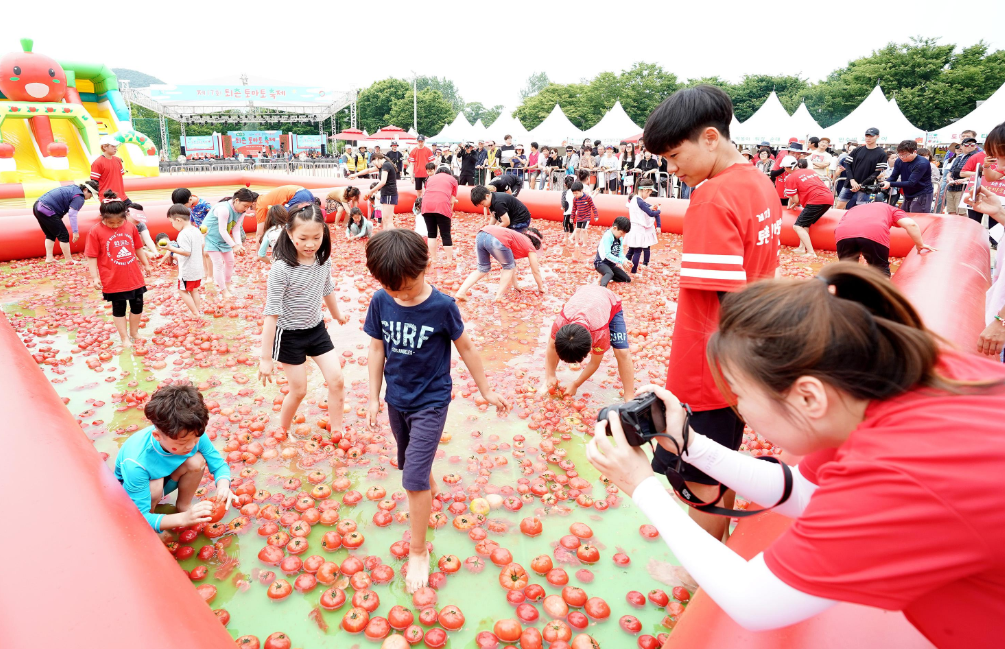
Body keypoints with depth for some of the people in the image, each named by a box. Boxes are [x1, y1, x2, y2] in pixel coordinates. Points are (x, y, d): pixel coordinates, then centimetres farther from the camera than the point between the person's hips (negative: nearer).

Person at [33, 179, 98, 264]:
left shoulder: (73, 188, 18)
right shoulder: (79, 197, -11)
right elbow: (72, 214, -19)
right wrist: (75, 231, -21)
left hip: (37, 206, 10)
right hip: (46, 211, -10)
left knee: (50, 235, 21)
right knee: (63, 235, 1)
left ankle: (49, 258, 20)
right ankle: (68, 260, 7)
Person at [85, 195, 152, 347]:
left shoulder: (130, 227, -2)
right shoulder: (96, 231, -13)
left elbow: (138, 248, 11)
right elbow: (92, 257, -11)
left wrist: (146, 264, 17)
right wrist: (95, 277, -14)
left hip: (134, 277, 4)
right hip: (113, 280, -4)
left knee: (138, 305, 15)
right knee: (118, 309, 11)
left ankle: (134, 332, 35)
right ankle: (124, 337, 24)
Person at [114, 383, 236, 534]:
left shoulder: (194, 435, -31)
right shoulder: (136, 463, -41)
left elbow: (219, 465, -18)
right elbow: (140, 516, -36)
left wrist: (223, 485, -41)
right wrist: (183, 519, -51)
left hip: (165, 477, 4)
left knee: (197, 461, -26)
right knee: (155, 486, -37)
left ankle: (183, 505, 0)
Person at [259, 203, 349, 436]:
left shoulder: (324, 260, -8)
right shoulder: (281, 269, -26)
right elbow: (271, 314, -23)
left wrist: (337, 314, 30)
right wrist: (266, 358, -21)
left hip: (317, 329, 5)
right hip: (289, 335, -5)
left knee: (336, 380, 2)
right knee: (299, 390, 6)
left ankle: (336, 430, 19)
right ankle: (283, 431, 33)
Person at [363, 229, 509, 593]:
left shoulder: (442, 307, -20)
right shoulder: (380, 302, -10)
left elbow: (466, 349, -8)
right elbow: (377, 349, 1)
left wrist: (487, 392, 1)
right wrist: (374, 397, 3)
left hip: (431, 402, -4)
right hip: (396, 399, 5)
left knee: (414, 479, -7)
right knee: (415, 465, 23)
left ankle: (418, 550, 12)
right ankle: (430, 491, 54)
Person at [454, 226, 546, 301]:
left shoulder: (520, 237, 40)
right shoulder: (530, 247, 22)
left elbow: (512, 264, 49)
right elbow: (536, 271, 28)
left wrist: (515, 285, 57)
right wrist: (541, 287, 44)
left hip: (481, 234, 7)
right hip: (497, 240, -7)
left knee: (483, 269, 25)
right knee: (508, 267, 20)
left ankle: (461, 292, 16)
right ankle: (498, 297, 14)